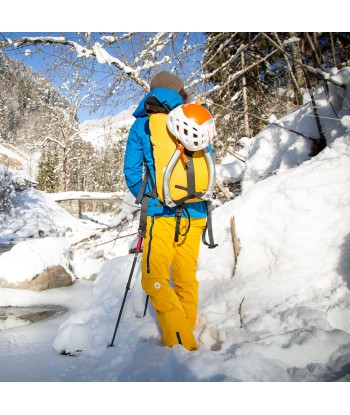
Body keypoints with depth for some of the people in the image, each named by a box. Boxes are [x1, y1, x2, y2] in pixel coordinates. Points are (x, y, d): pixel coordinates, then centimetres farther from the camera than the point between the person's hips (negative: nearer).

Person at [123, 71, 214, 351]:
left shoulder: (142, 125, 4)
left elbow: (131, 170, 3)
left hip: (163, 212, -4)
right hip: (195, 212, 4)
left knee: (154, 280, -1)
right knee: (187, 278, 12)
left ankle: (181, 342, -9)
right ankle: (187, 337, 22)